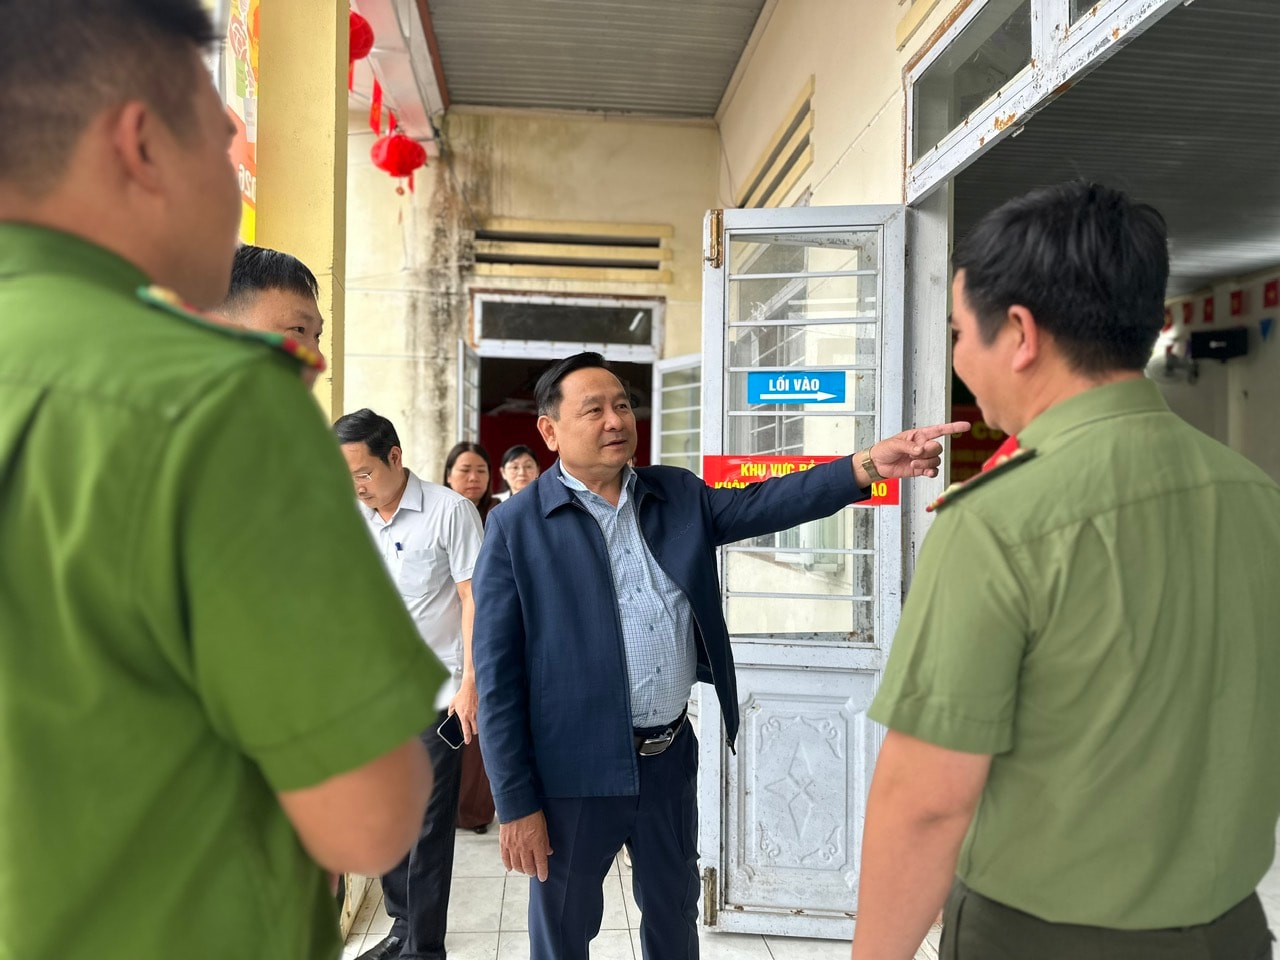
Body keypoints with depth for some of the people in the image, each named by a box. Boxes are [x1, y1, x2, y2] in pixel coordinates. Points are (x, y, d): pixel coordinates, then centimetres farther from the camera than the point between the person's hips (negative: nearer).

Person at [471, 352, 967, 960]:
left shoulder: (678, 495, 4)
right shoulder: (516, 527, -10)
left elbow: (764, 503, -8)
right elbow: (498, 677, -10)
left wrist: (869, 464, -23)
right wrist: (516, 802, -10)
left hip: (672, 755, 4)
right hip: (576, 769, -4)